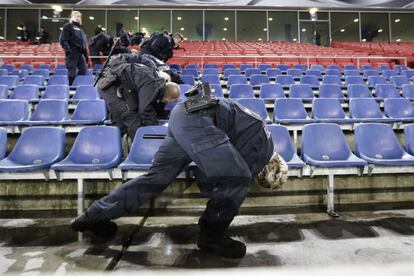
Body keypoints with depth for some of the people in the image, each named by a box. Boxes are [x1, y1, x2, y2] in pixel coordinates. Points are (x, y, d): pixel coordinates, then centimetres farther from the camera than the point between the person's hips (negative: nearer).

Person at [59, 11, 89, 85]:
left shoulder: (79, 28, 22)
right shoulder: (68, 26, -2)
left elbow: (84, 41, 24)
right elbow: (63, 40, -10)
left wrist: (86, 52, 16)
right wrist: (68, 49, -19)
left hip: (81, 53, 8)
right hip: (72, 53, -8)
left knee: (83, 70, 7)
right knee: (72, 72, -5)